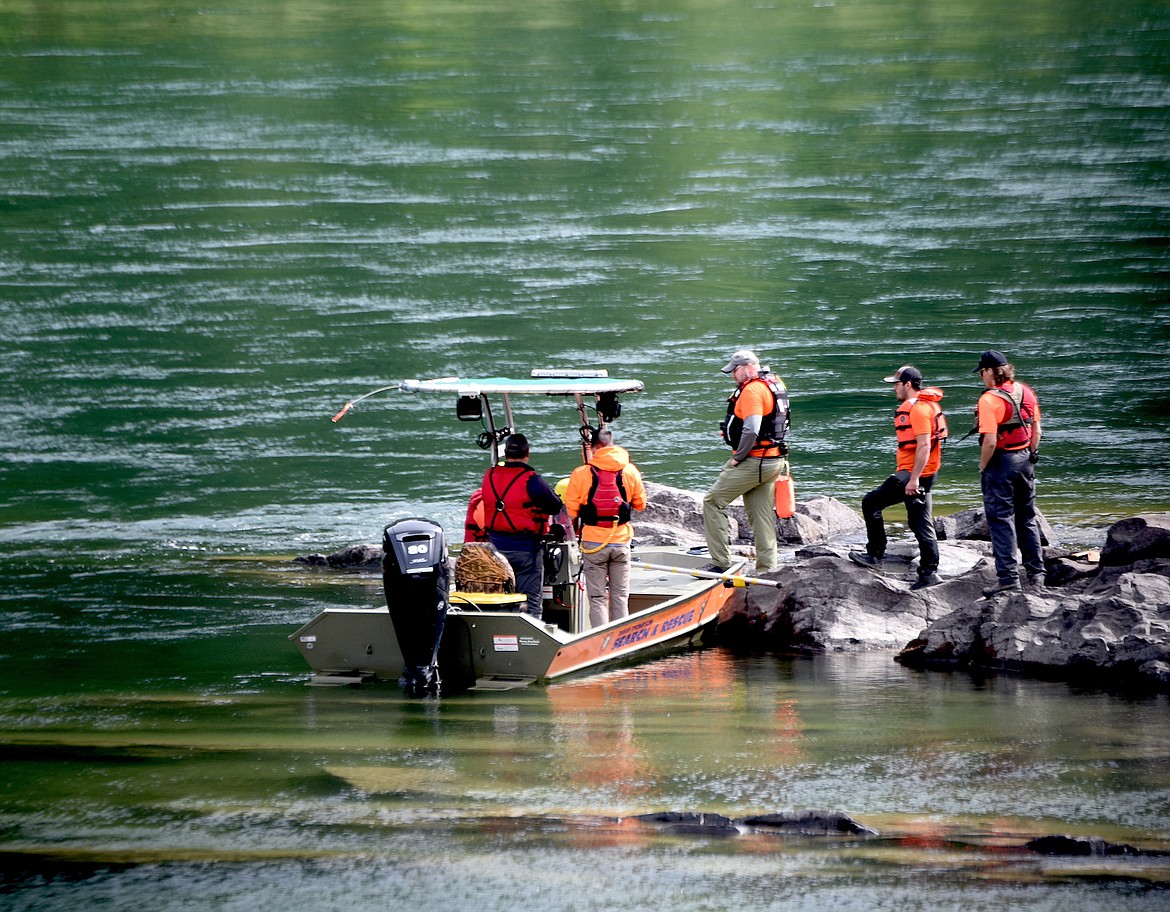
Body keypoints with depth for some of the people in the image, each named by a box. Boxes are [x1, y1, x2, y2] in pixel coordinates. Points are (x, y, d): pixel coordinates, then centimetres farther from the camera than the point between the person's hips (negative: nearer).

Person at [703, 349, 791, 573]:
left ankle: (720, 562, -3)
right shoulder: (773, 385, 14)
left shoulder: (752, 390, -16)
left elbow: (751, 430, -26)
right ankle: (767, 569, 11)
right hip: (774, 461, 9)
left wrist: (738, 457, -14)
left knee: (713, 502, -1)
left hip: (753, 461, -9)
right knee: (762, 516, 12)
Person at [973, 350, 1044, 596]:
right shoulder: (1026, 392, 4)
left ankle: (1008, 578, -4)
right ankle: (1036, 574, 20)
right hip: (1025, 460, 7)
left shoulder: (989, 400, -18)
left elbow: (990, 441, -23)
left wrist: (982, 466, -9)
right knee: (1027, 518, 16)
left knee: (1001, 521, -1)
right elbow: (1036, 431, 10)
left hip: (1001, 463, -7)